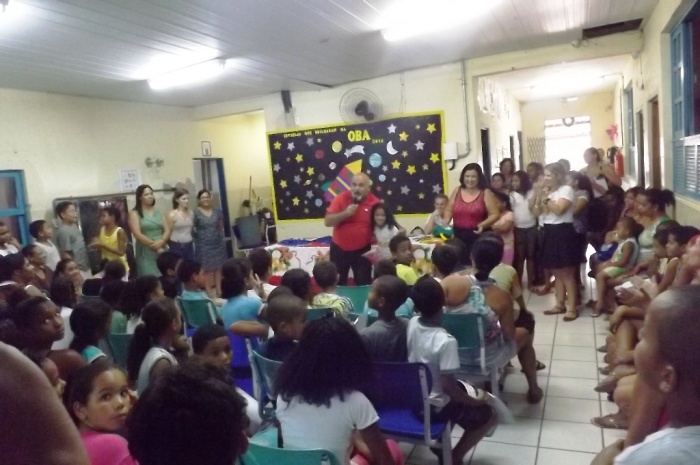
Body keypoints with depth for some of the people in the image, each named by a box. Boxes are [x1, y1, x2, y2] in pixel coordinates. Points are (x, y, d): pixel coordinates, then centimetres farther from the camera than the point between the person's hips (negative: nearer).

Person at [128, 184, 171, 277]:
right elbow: (137, 234, -9)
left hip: (162, 250, 4)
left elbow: (167, 231, 7)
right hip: (145, 252, -4)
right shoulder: (134, 213, 1)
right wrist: (154, 246, -12)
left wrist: (161, 242, -13)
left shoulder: (159, 212, 14)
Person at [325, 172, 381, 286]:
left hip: (362, 250, -1)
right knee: (337, 284, 14)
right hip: (339, 249, 1)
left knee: (364, 284, 9)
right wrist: (345, 213, -25)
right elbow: (327, 222, -12)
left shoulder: (375, 203, -9)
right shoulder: (341, 198, -9)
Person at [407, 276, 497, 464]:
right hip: (435, 407, -6)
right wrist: (475, 401, -10)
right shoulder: (446, 341, -31)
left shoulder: (411, 324, -12)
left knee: (462, 387, 31)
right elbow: (447, 387, -27)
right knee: (489, 416, 13)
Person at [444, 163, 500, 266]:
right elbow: (449, 210, 18)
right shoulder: (457, 191, 9)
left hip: (478, 236, -3)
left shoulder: (485, 193, -1)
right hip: (459, 235, 3)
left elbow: (495, 214, -2)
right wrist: (446, 221, -1)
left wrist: (483, 224, -18)